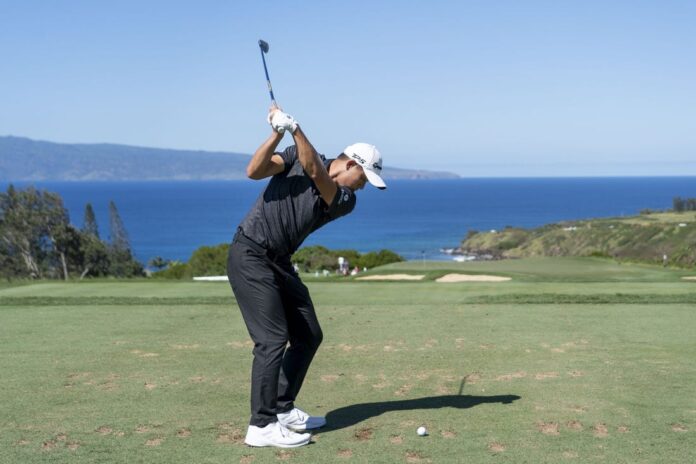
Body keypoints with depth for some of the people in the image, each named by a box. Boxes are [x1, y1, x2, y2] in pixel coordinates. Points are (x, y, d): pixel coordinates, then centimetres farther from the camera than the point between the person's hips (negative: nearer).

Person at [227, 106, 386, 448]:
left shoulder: (346, 200, 1)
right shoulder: (297, 154, -4)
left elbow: (315, 172, -18)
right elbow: (254, 171, -15)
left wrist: (295, 128, -29)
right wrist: (277, 133, -25)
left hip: (279, 263, 7)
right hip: (250, 256, -7)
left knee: (308, 336, 9)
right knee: (272, 339, -13)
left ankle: (282, 409, 21)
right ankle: (261, 427, -8)